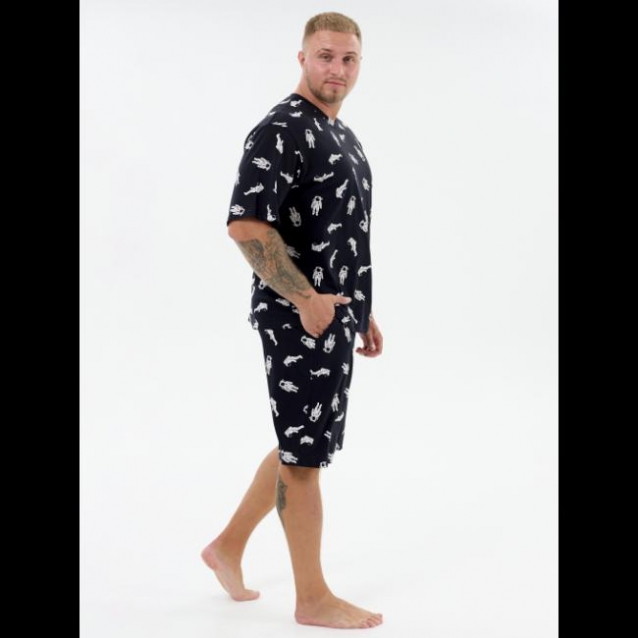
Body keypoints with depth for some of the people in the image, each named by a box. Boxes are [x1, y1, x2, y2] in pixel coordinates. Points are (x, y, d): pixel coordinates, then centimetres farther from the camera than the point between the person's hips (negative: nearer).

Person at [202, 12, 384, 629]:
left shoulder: (342, 135, 15)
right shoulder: (280, 132, -15)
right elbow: (246, 226, -25)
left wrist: (362, 312, 19)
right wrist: (306, 298, -23)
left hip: (335, 318, 9)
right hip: (298, 319, -9)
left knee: (304, 445, 17)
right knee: (305, 452, 0)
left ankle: (229, 546, 31)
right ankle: (313, 598, 11)